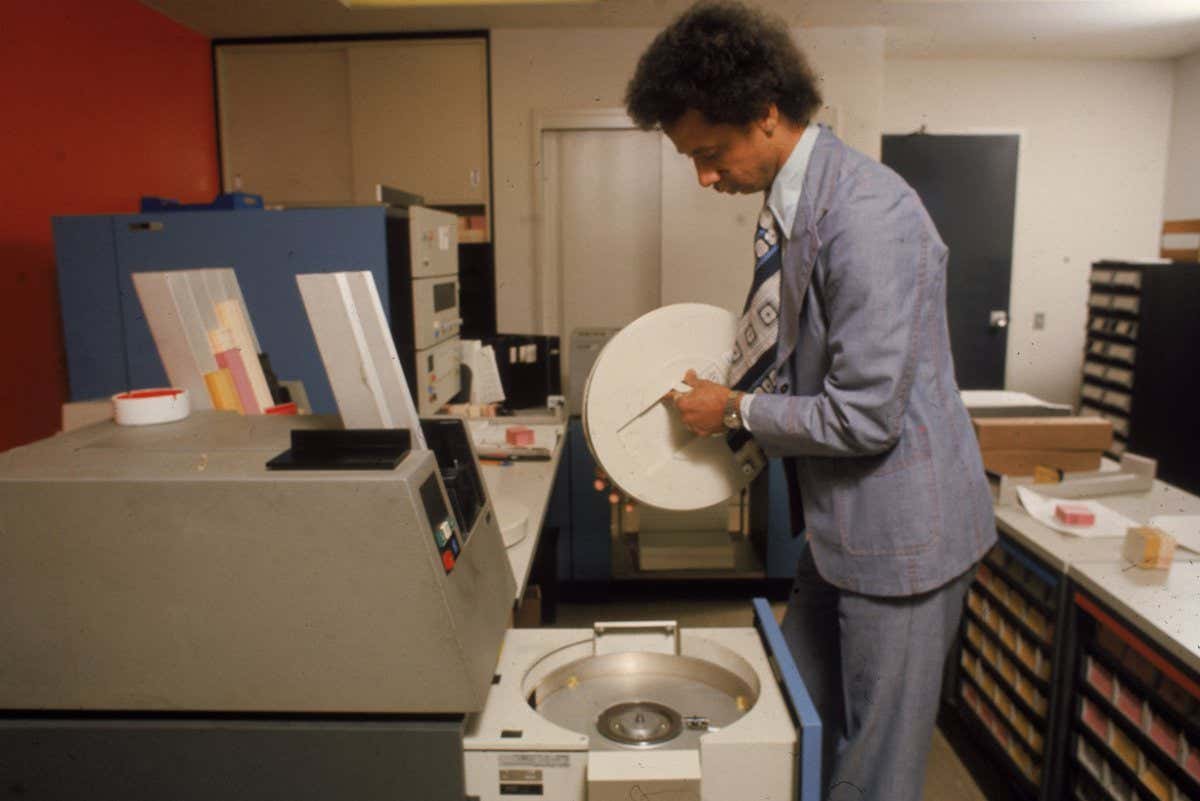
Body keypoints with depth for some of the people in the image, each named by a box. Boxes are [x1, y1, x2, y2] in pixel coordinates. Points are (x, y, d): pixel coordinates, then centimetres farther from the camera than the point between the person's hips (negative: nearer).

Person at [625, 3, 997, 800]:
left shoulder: (866, 215, -25)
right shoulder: (786, 203, 4)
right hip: (838, 524, 9)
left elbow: (863, 417, -26)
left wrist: (736, 411, -11)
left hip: (902, 531, -9)